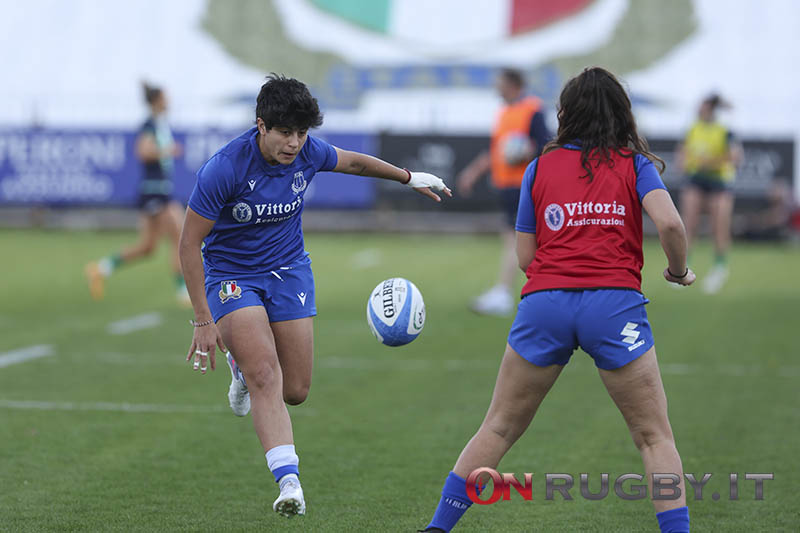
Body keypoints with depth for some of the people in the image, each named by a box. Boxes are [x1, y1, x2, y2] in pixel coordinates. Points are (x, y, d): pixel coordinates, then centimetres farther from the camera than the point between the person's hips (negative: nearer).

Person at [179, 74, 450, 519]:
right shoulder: (223, 169, -26)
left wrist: (409, 177, 27)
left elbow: (352, 162, 13)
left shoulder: (309, 152, -13)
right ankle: (289, 483, -26)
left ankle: (244, 364, 38)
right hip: (230, 275, -4)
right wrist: (204, 321, -19)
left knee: (295, 392, 4)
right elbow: (190, 243, -19)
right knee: (266, 377, -24)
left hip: (288, 269, 5)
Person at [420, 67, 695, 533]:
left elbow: (525, 255, 14)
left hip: (545, 302, 2)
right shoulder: (634, 164, 9)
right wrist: (679, 270, 10)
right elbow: (670, 222, -8)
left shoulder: (540, 168, 14)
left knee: (499, 428, 14)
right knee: (654, 436, 6)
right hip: (615, 303, -2)